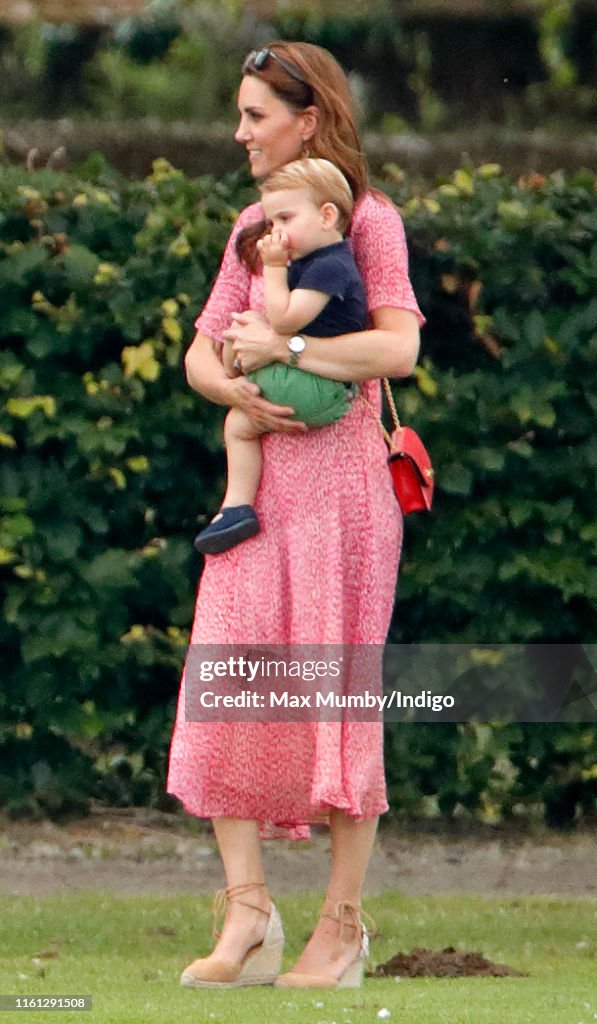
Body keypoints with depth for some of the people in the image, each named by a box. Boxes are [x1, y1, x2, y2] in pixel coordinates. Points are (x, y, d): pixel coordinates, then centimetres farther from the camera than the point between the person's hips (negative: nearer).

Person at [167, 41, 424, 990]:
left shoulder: (368, 220, -4)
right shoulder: (253, 230, 16)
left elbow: (398, 346, -17)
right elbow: (202, 352, 14)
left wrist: (282, 349, -15)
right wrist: (237, 389, -8)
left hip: (339, 477, -6)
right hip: (257, 479, 6)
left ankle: (344, 923, 2)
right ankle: (247, 904, -2)